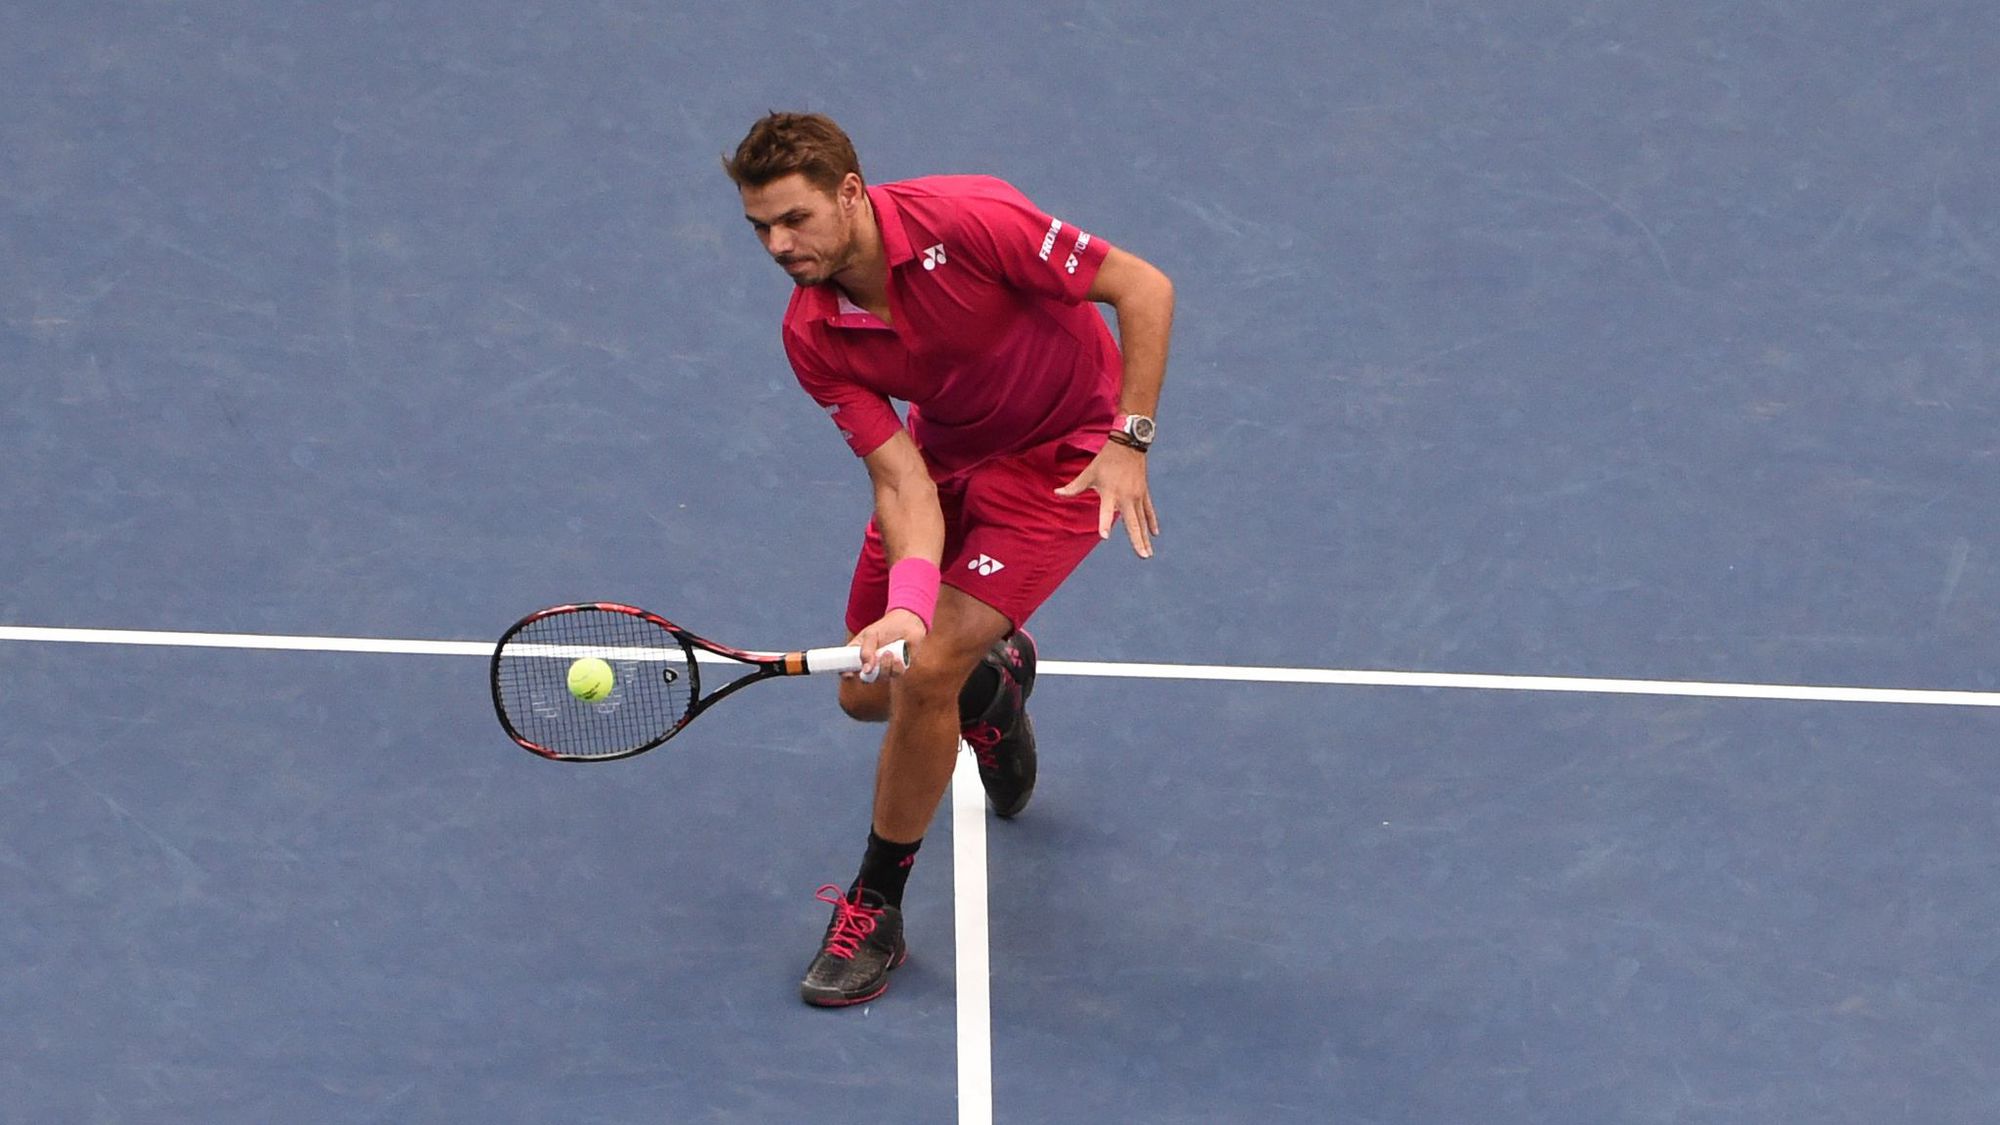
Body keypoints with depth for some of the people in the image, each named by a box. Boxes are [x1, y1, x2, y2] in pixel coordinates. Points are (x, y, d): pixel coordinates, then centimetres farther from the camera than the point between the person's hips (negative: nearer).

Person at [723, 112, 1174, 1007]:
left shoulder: (965, 219, -31)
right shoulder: (812, 336, -17)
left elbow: (1144, 286, -23)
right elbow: (902, 481, -20)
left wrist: (1129, 439, -26)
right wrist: (910, 603, -38)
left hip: (1063, 454, -6)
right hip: (946, 457, 6)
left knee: (929, 673, -18)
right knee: (869, 690, 9)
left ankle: (875, 911, 0)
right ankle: (993, 680, 46)